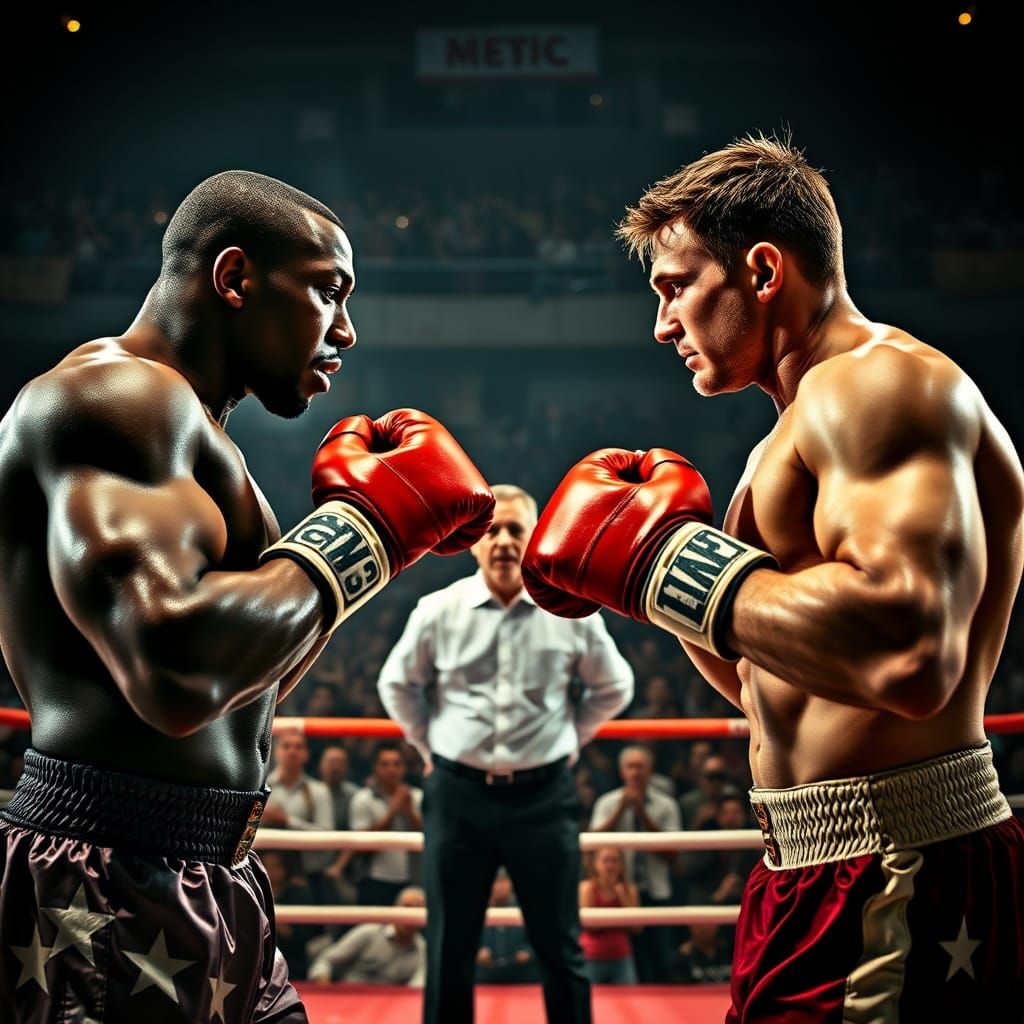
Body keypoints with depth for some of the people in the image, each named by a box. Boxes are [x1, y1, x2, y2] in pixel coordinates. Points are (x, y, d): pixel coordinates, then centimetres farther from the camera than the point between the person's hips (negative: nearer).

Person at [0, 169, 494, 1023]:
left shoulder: (186, 427, 16)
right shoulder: (118, 393, -15)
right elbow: (174, 676, -31)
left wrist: (352, 516, 12)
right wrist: (362, 528, -18)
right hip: (107, 908, -10)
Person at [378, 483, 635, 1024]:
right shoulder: (438, 611, -2)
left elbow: (613, 687, 15)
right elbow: (396, 683, 16)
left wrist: (570, 736, 10)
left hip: (544, 795, 0)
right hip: (457, 794, 0)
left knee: (560, 946, 7)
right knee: (449, 948, 9)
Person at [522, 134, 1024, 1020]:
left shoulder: (878, 382, -15)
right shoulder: (797, 439, 17)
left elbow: (913, 656, -32)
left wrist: (670, 560, -22)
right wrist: (671, 579, 9)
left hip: (898, 886, -9)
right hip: (820, 872, 9)